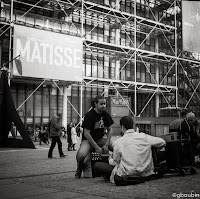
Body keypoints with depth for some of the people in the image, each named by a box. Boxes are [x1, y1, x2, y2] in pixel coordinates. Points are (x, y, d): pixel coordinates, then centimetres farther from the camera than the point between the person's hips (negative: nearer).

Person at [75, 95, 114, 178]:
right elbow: (86, 133, -19)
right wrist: (96, 147, -21)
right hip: (88, 140, -5)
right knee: (81, 154, -36)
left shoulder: (106, 115, -1)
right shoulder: (89, 115, -17)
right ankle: (79, 167, 0)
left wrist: (106, 144, -9)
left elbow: (109, 130, 5)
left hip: (100, 139, 5)